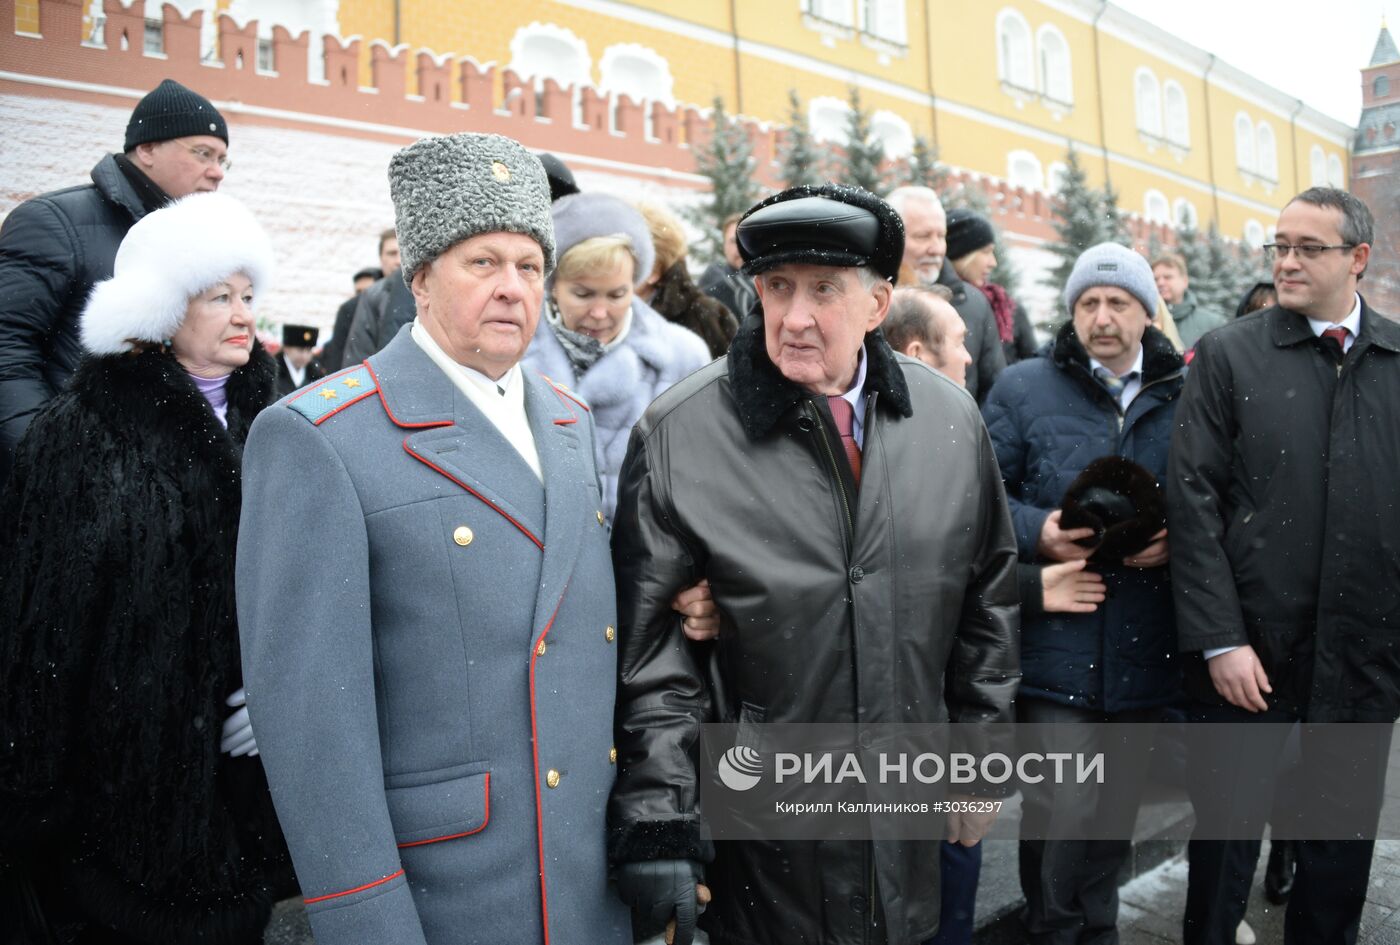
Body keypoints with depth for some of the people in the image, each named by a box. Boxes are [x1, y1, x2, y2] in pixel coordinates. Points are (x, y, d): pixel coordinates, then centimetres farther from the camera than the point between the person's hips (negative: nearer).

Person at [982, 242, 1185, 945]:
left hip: (1144, 650, 3)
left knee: (1117, 808, 17)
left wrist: (1177, 538, -9)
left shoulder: (1183, 398, 8)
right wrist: (1039, 532, -16)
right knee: (1062, 810, -4)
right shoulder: (1023, 389, 1)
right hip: (1056, 646, -3)